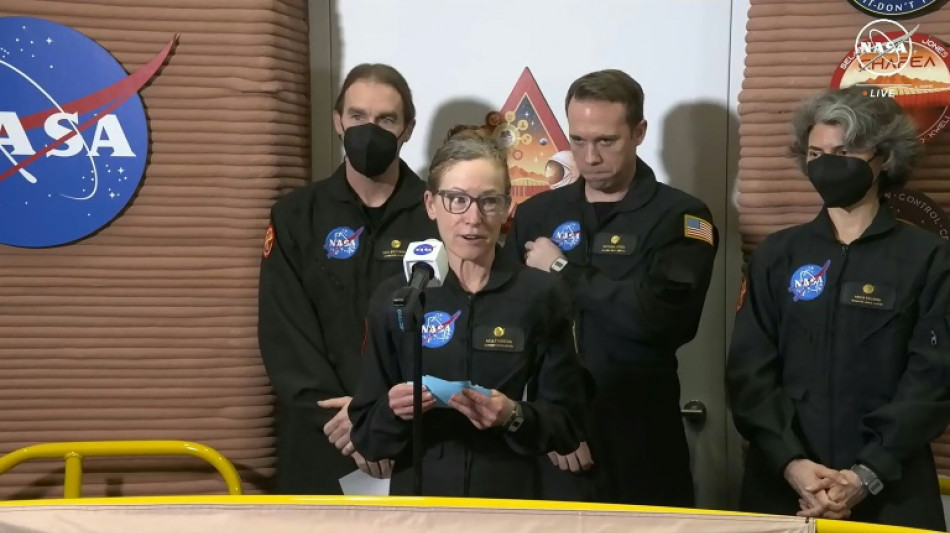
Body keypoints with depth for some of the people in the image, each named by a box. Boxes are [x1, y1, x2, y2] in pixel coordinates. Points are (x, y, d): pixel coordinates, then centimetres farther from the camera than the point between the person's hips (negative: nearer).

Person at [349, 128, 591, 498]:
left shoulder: (543, 296, -5)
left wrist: (514, 417, -19)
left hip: (512, 498, -1)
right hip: (418, 498, 1)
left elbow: (568, 427, -2)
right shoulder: (394, 298, -2)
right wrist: (392, 411, -19)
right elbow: (365, 435, 1)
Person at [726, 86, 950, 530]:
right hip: (782, 486, 2)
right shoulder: (777, 255, 7)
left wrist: (868, 475, -16)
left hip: (890, 493, -2)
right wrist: (790, 462, -13)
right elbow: (749, 371, 1)